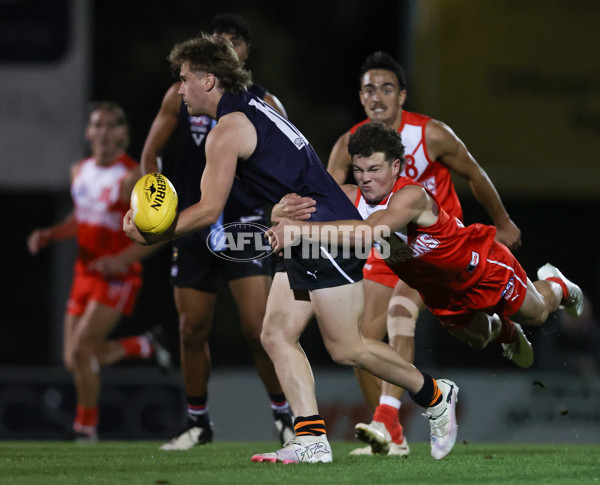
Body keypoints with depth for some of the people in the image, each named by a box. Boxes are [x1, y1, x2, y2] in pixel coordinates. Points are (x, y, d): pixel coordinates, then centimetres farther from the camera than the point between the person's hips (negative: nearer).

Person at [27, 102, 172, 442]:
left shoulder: (132, 177, -12)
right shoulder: (80, 171, 10)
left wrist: (123, 259, -27)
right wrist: (49, 235, 4)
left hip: (118, 276, -7)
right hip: (85, 273, 7)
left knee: (82, 349, -18)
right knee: (74, 360, 8)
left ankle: (87, 426, -1)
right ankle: (145, 346, 31)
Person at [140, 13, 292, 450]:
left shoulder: (263, 103, -1)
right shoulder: (183, 95, 4)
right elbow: (151, 154, 11)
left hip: (246, 226, -3)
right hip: (194, 230, 3)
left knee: (258, 328, -14)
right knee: (192, 331, 5)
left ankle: (284, 414, 3)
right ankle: (198, 422, 21)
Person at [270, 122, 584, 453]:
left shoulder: (411, 196, -45)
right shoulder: (351, 197, -26)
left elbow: (369, 232, -61)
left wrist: (302, 231, -69)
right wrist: (287, 215, -56)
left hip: (483, 265, -5)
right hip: (436, 287, 5)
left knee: (537, 314, 20)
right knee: (475, 338, 27)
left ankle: (556, 285, 54)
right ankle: (504, 331, 61)